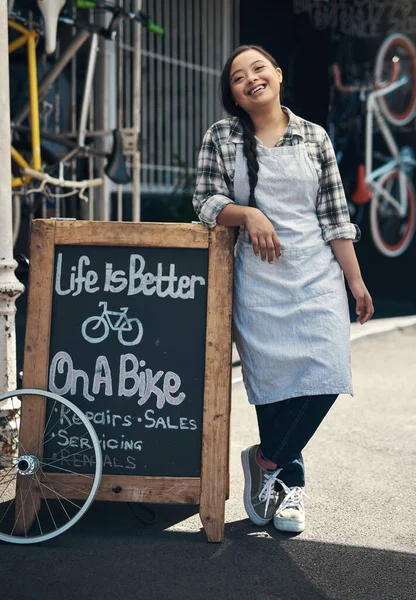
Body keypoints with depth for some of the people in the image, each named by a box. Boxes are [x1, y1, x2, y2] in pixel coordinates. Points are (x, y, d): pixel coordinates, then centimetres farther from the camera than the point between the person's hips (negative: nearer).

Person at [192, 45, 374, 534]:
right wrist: (247, 213, -17)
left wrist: (356, 281, 4)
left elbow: (334, 216, 7)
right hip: (257, 277, -1)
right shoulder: (221, 137, 6)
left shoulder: (314, 137, 8)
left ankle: (266, 461, 11)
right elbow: (205, 202, 3)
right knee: (273, 382, -1)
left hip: (317, 274, 1)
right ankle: (289, 481, 20)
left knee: (325, 375, -11)